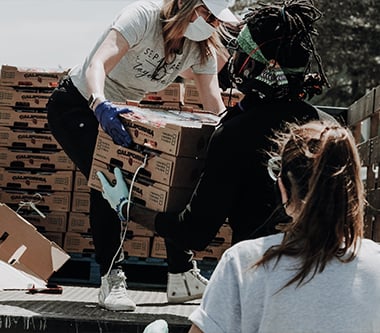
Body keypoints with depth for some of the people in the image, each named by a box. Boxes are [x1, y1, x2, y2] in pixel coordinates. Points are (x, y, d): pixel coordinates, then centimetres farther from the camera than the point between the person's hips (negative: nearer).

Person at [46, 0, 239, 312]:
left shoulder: (202, 49, -9)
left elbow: (215, 106, -13)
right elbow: (97, 64, -42)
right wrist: (100, 104, -61)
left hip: (121, 111, 7)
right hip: (77, 105, -7)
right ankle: (112, 279, -19)